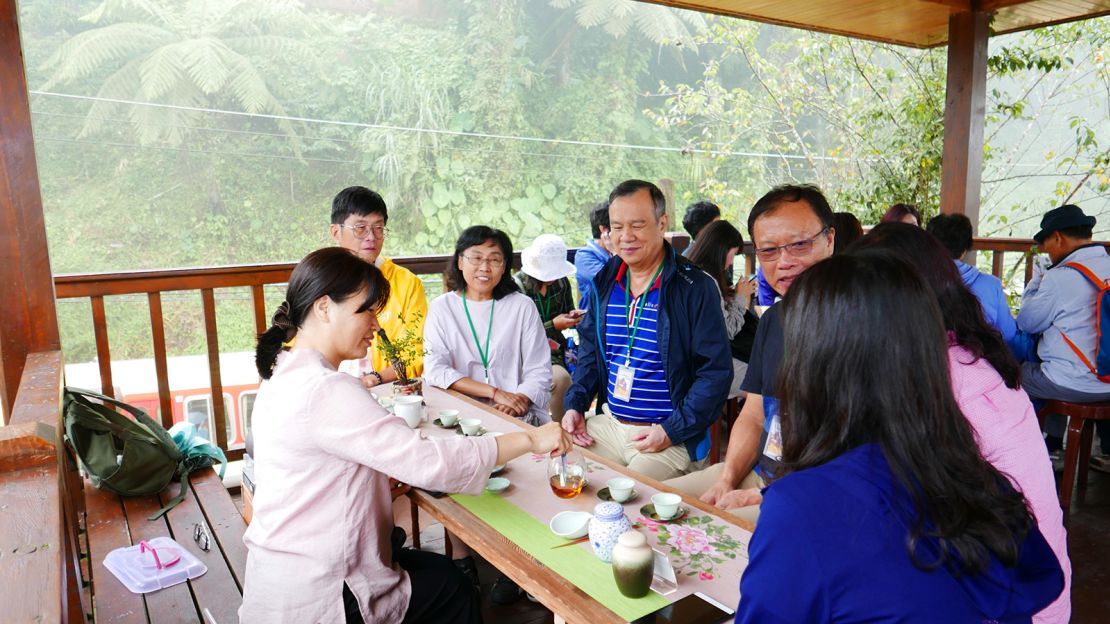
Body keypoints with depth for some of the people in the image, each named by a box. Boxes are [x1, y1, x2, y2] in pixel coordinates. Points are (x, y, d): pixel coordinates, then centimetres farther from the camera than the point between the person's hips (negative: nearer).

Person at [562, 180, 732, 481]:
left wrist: (672, 431, -16)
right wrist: (576, 405, 6)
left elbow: (716, 373, -12)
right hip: (607, 423, 6)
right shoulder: (605, 281, 6)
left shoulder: (695, 288, -12)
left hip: (669, 437, -5)